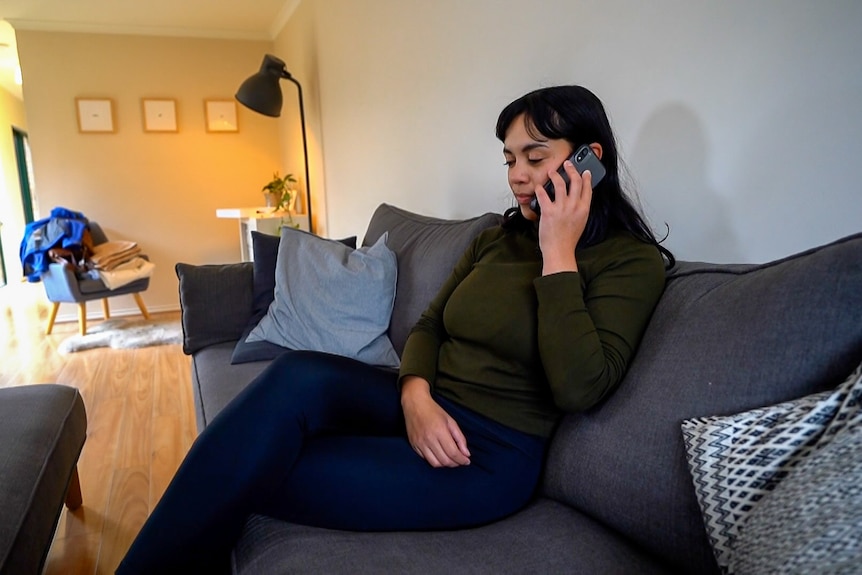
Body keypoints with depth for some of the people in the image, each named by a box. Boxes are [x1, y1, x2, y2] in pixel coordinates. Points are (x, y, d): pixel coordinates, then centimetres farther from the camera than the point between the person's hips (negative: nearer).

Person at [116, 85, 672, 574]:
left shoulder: (631, 261, -6)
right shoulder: (497, 237, 13)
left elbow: (578, 389, -20)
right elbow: (430, 325, 10)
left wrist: (558, 253, -19)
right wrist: (416, 395, -10)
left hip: (491, 456, -5)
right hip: (429, 412, 6)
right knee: (299, 375, -26)